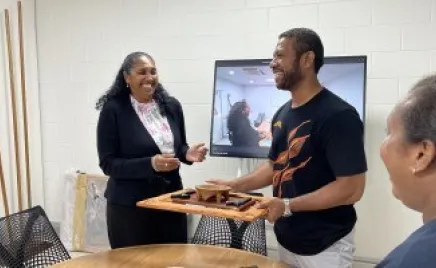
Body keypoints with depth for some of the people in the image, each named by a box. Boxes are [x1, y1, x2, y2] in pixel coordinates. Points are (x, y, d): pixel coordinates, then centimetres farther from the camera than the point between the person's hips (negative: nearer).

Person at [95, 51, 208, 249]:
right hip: (129, 206, -4)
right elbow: (108, 164, -12)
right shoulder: (113, 110, -10)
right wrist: (150, 164, -24)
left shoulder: (171, 106, 5)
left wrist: (188, 154, -7)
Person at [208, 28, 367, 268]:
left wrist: (288, 206, -25)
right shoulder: (282, 114, 5)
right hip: (286, 239, 7)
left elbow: (351, 189, -22)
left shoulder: (338, 115, -19)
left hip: (325, 247, -7)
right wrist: (234, 185, 5)